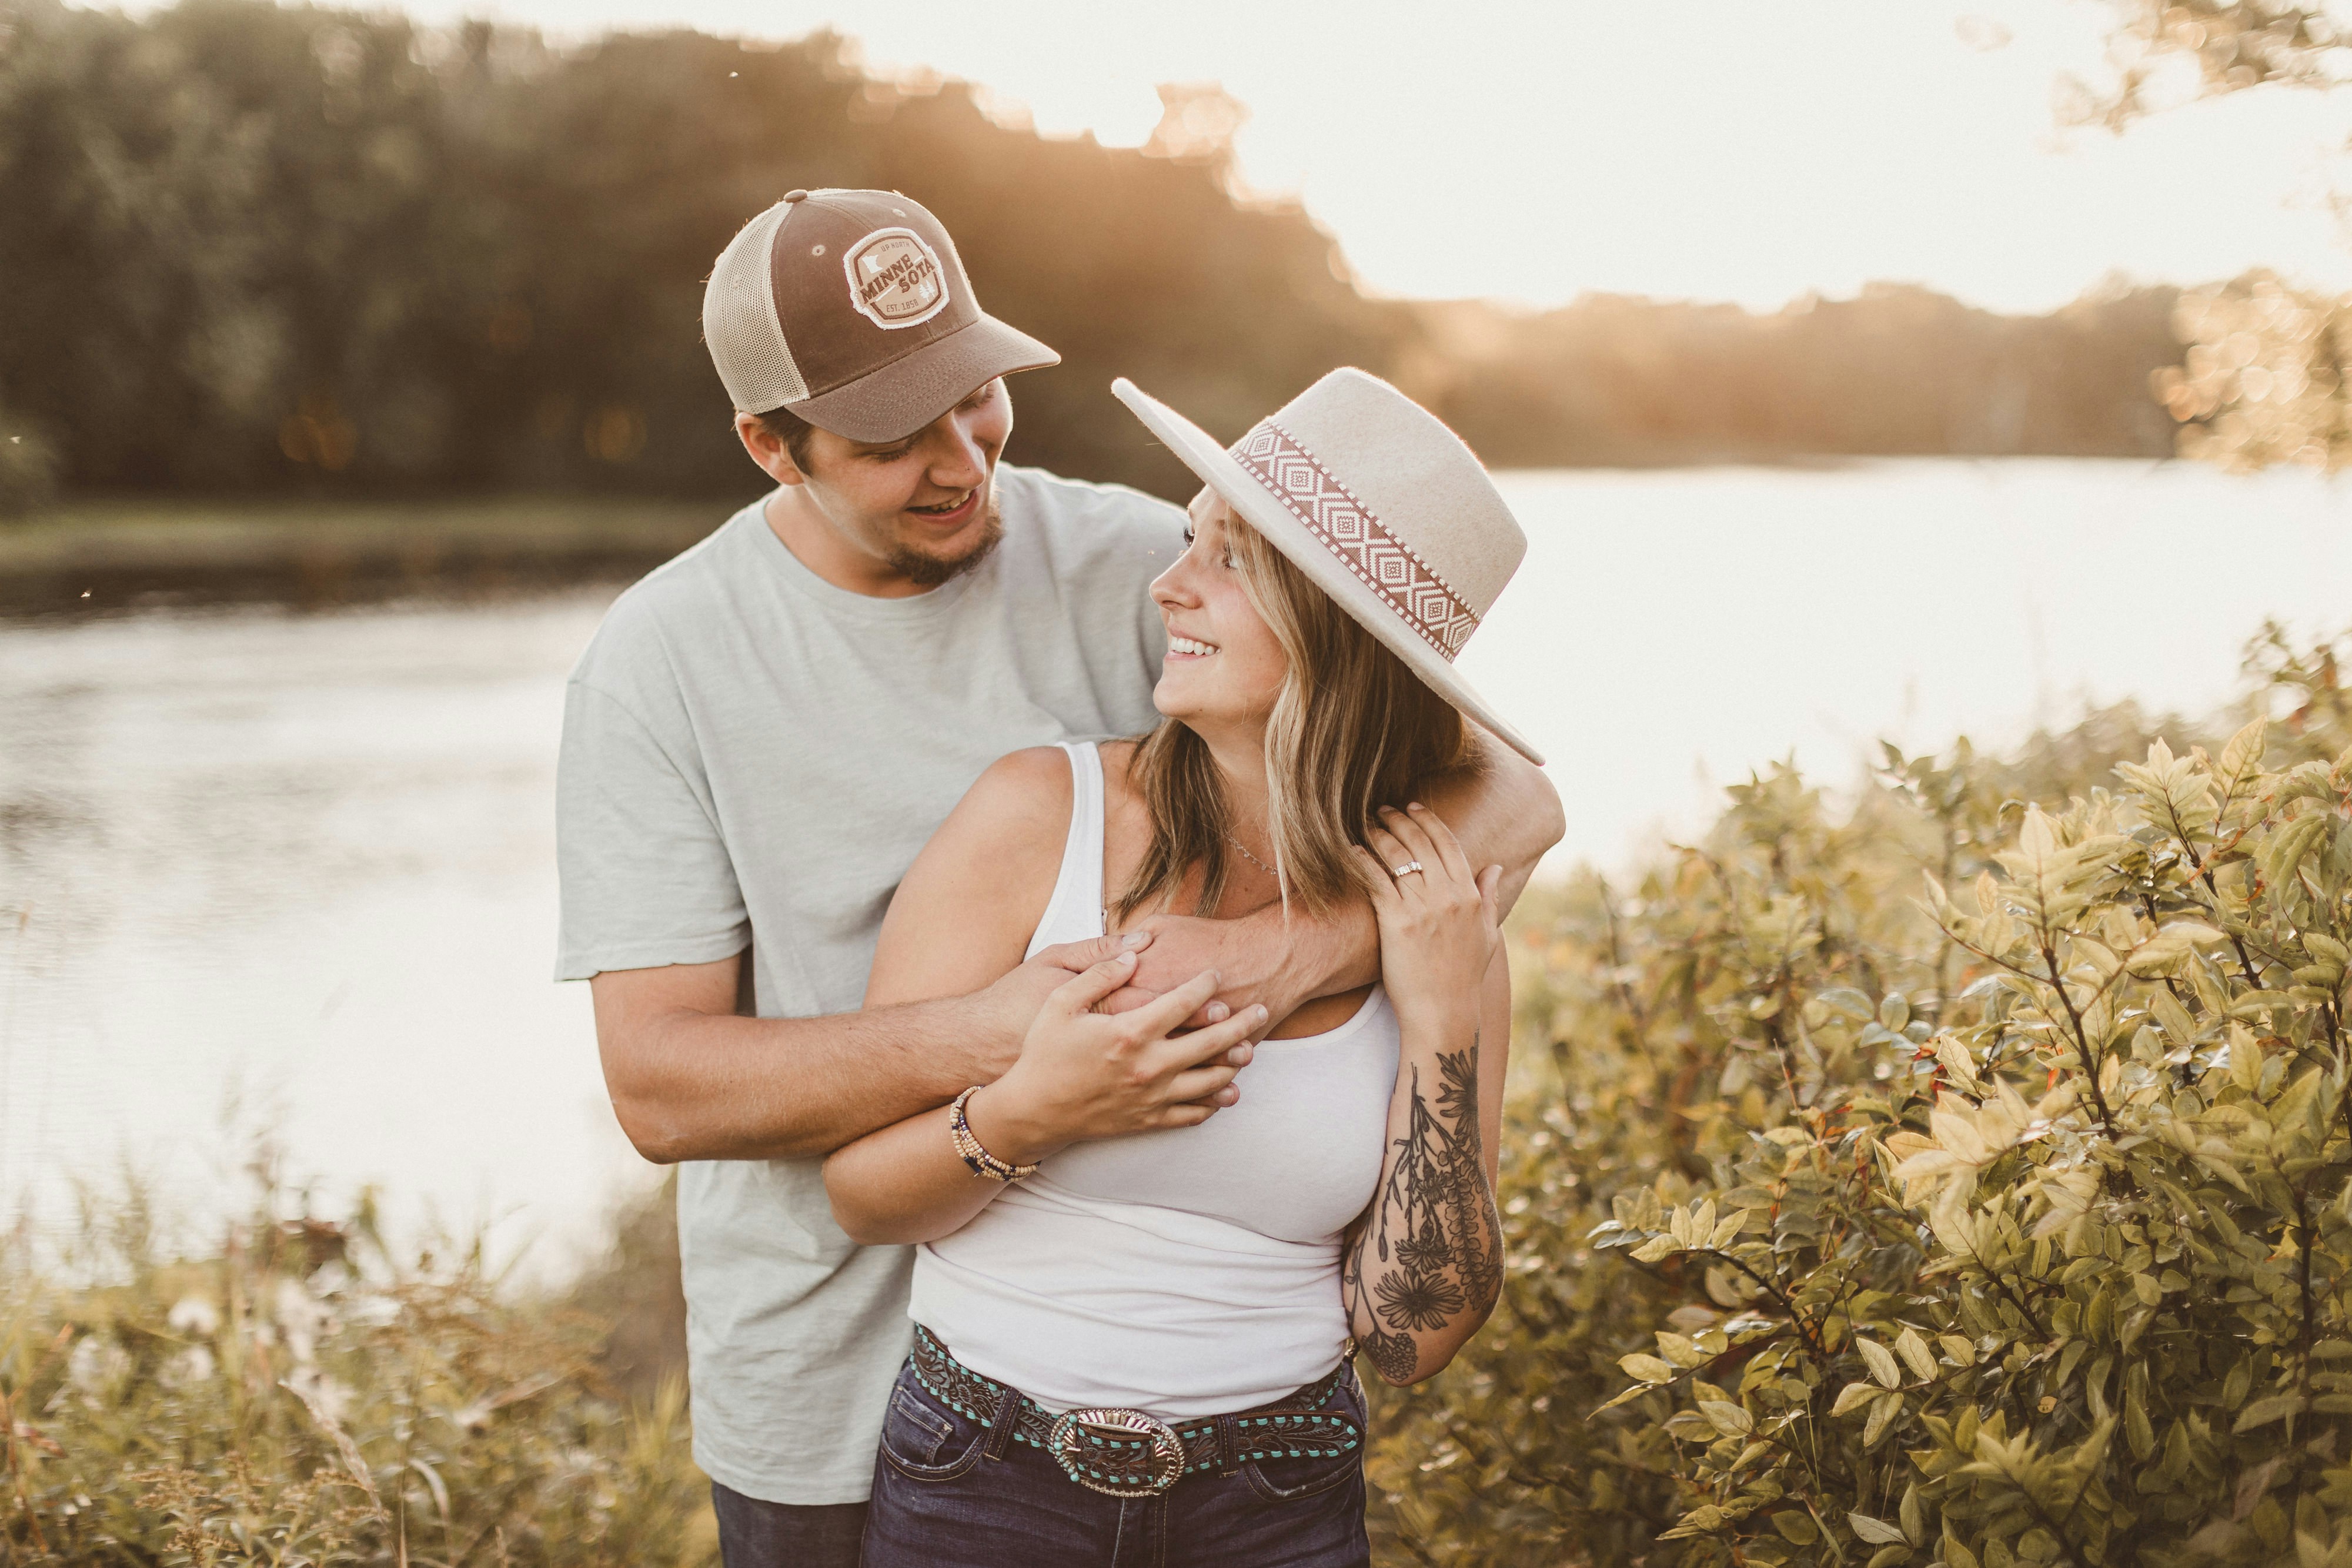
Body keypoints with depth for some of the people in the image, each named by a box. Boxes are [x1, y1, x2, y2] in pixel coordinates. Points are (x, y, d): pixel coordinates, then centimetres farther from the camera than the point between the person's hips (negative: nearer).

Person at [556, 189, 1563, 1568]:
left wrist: (1286, 954, -32)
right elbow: (659, 1085, -15)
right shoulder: (661, 665, -10)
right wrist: (980, 1041, -31)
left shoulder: (1130, 566, -8)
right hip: (833, 1393, -1)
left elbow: (1510, 802, -12)